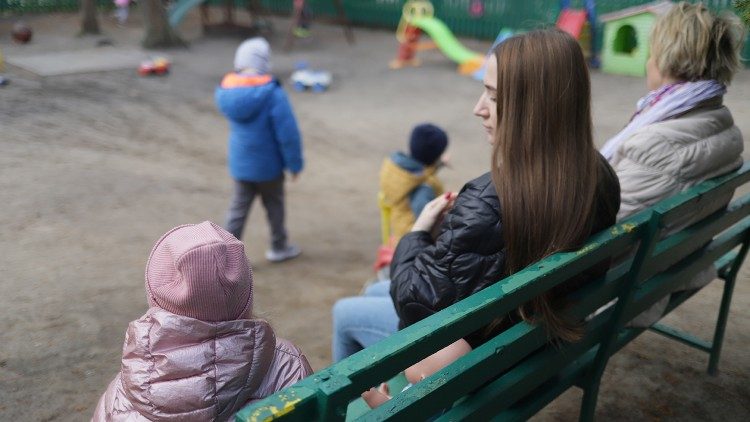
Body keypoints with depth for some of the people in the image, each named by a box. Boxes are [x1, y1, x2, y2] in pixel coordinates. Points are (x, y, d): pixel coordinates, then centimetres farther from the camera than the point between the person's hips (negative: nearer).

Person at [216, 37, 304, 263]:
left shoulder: (226, 90, -5)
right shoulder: (272, 93, -23)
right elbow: (288, 133, -20)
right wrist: (294, 163, -9)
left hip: (239, 162, 4)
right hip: (268, 163, -4)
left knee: (239, 206, 15)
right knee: (274, 204, 17)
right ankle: (279, 247, 33)